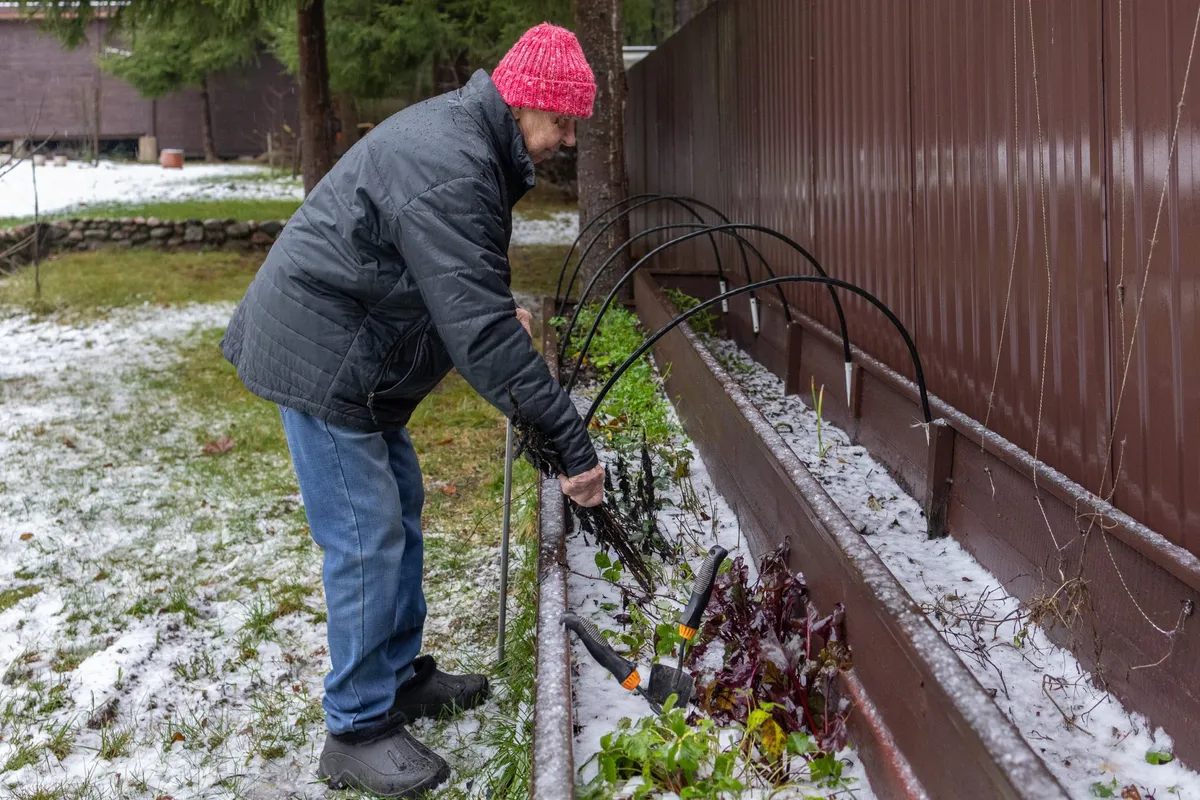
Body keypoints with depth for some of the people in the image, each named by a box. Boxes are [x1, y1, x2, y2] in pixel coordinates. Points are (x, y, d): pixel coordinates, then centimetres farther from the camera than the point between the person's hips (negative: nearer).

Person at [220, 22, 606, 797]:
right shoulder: (448, 170, -28)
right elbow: (480, 332, -33)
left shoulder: (462, 132, 7)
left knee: (400, 509, 18)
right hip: (320, 359, -11)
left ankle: (400, 675, 31)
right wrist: (571, 441, -31)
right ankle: (358, 733, 6)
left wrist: (502, 306, 8)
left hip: (358, 353, 11)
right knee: (367, 537, -6)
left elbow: (459, 283, 24)